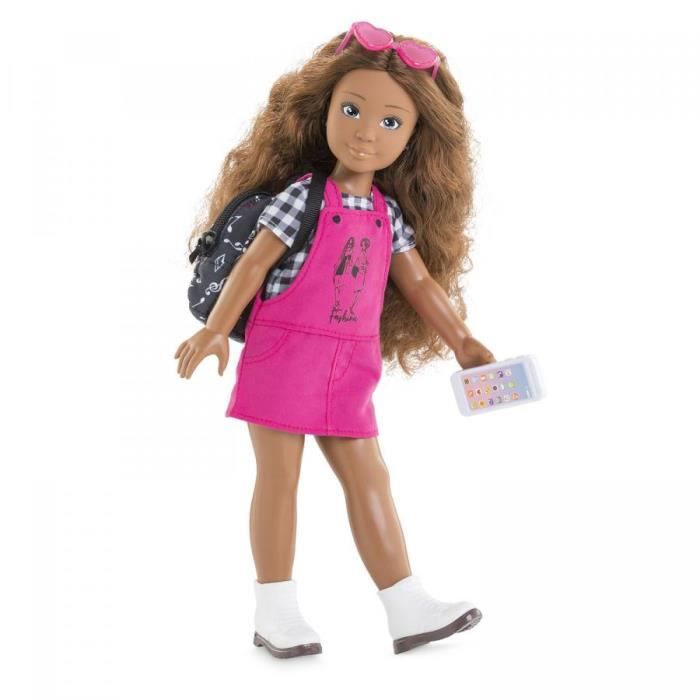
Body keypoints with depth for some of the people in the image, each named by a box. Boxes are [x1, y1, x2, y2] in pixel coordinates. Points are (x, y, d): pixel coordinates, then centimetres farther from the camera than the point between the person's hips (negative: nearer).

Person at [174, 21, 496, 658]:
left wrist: (463, 344, 10)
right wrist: (216, 330, -14)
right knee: (280, 475, -1)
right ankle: (276, 613, 8)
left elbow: (421, 283, 12)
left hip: (349, 366, 5)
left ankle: (408, 607, 13)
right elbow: (253, 264, -8)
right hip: (283, 352, -5)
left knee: (369, 478, 8)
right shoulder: (301, 196, -8)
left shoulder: (389, 215, 7)